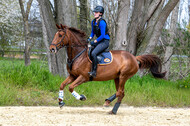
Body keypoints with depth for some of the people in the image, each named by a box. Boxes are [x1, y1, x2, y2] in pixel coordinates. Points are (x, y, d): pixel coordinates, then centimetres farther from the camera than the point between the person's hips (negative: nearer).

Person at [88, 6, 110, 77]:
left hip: (105, 41, -10)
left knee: (93, 53, -26)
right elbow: (92, 32, 20)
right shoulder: (93, 22, 8)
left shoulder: (102, 22, -19)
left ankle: (94, 71, -23)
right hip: (99, 41, 10)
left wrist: (94, 42, -17)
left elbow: (102, 35, -21)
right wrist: (90, 38, 1)